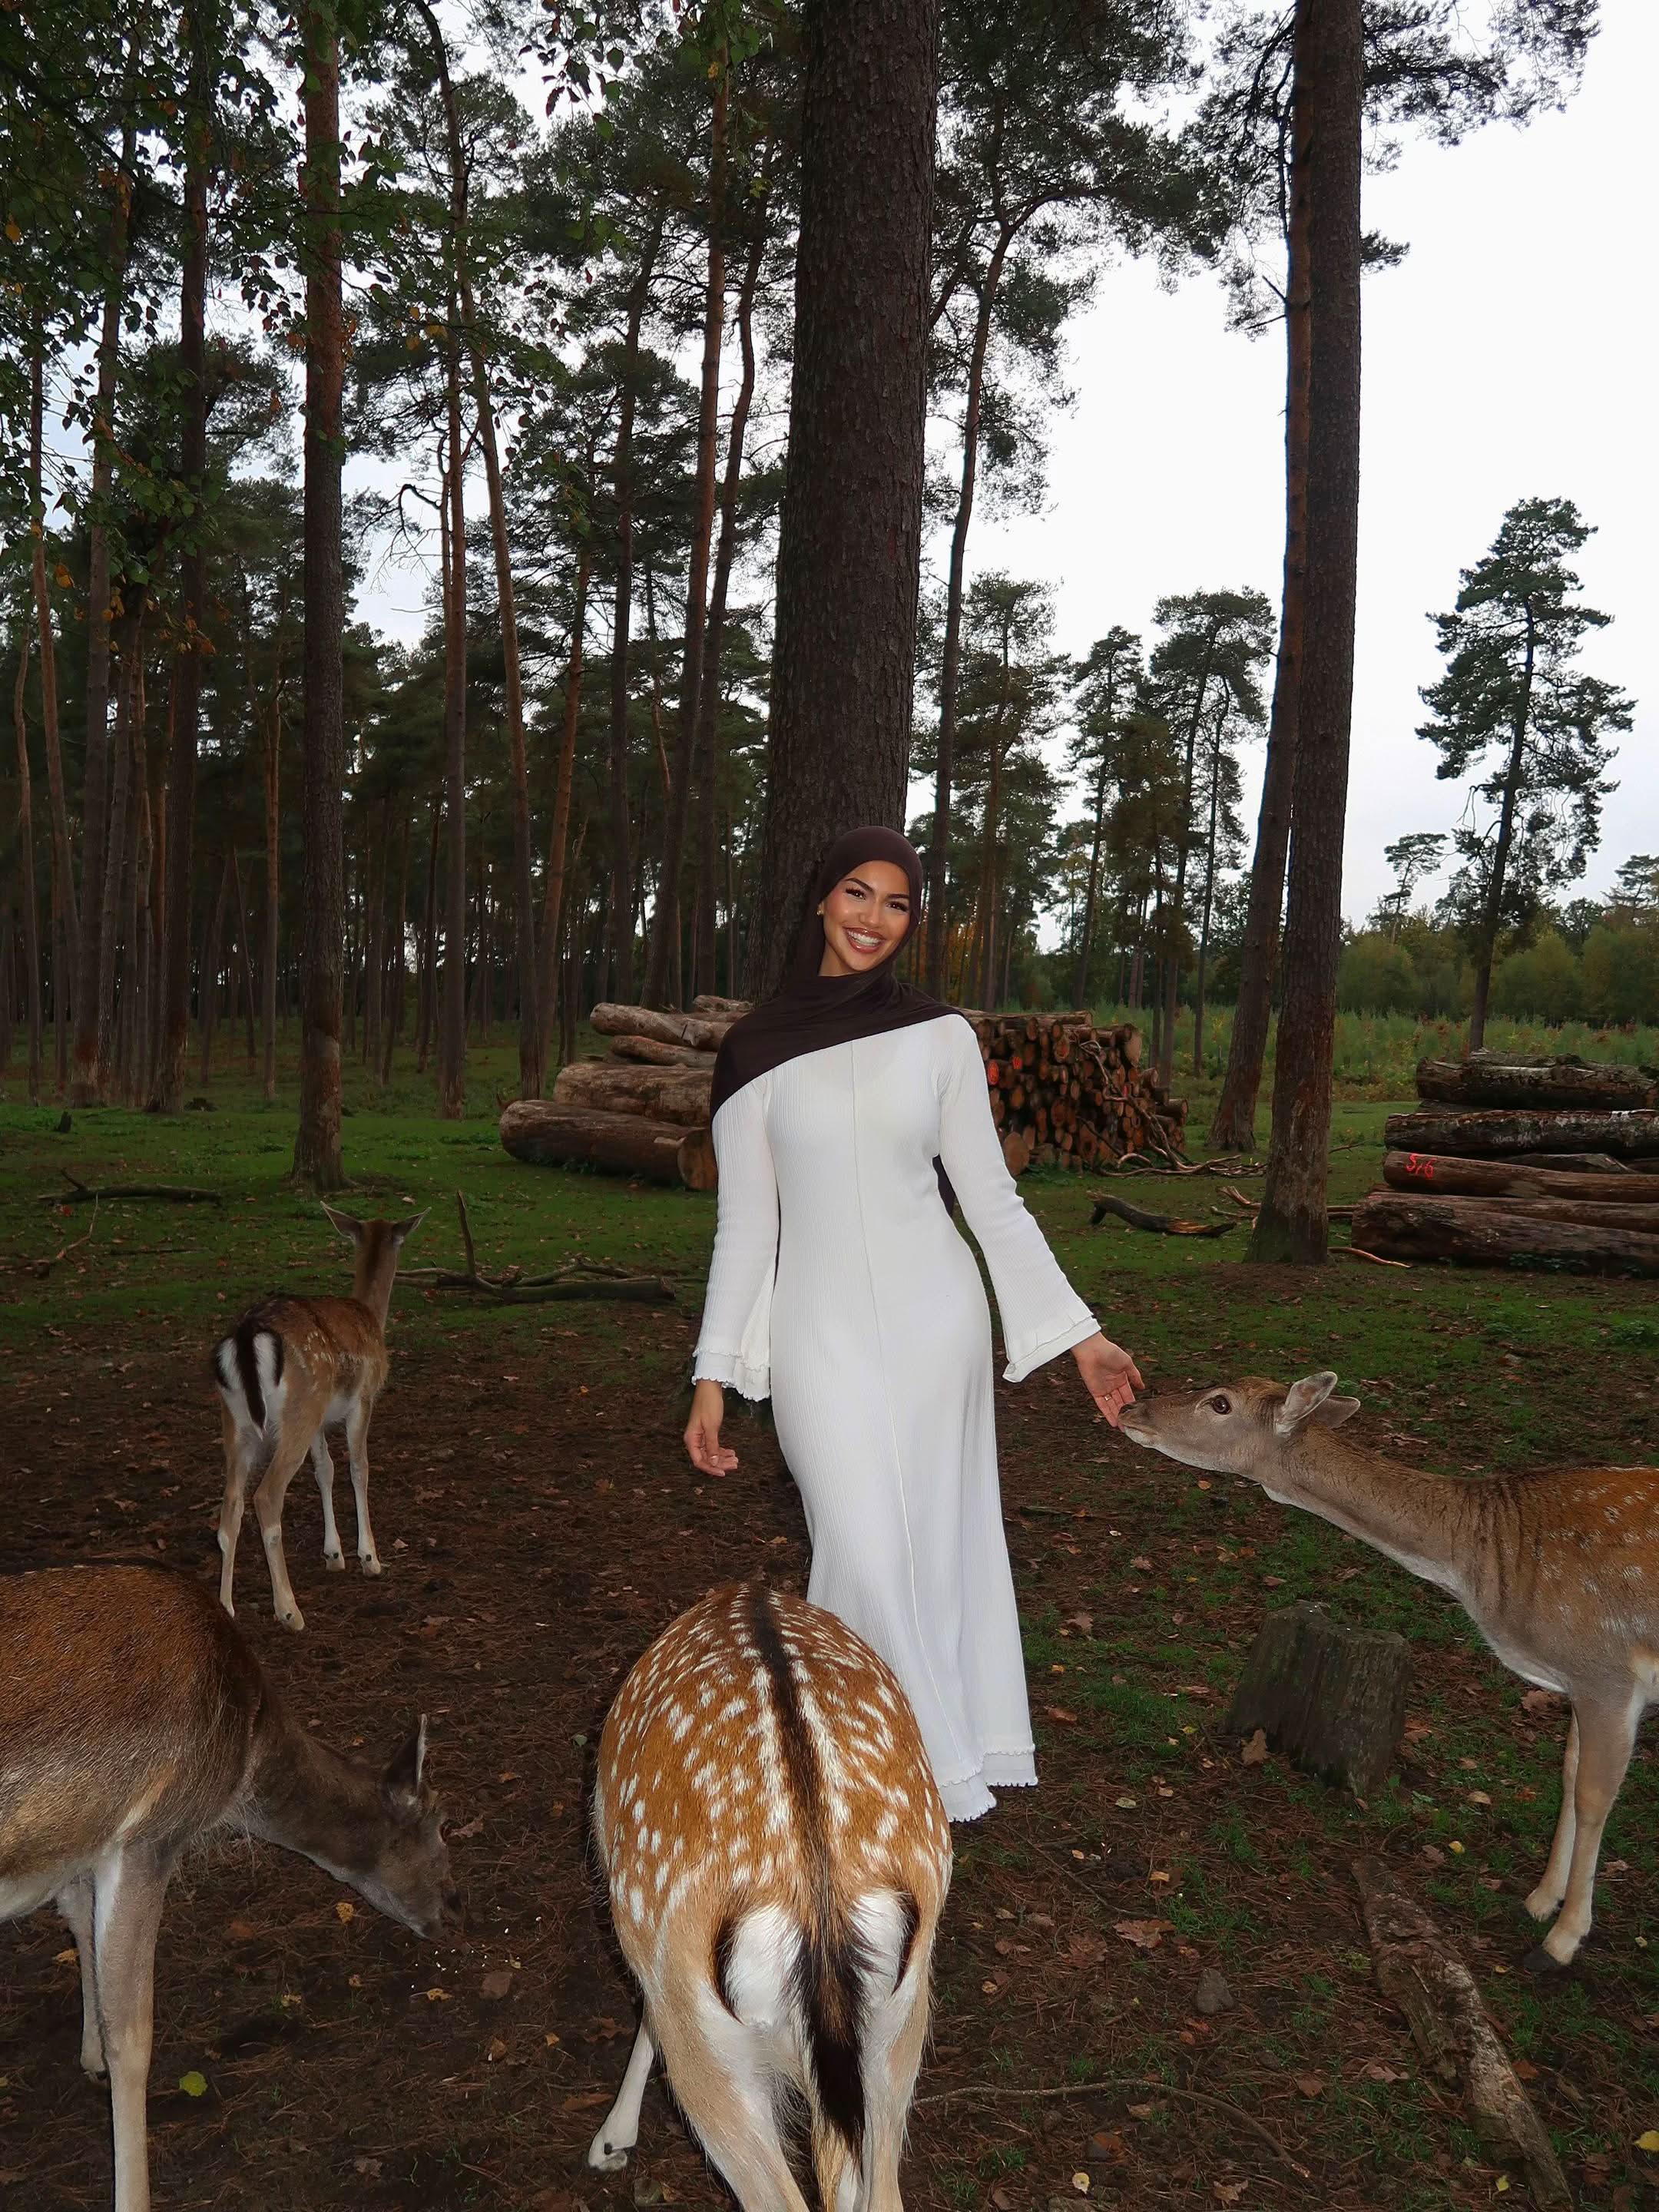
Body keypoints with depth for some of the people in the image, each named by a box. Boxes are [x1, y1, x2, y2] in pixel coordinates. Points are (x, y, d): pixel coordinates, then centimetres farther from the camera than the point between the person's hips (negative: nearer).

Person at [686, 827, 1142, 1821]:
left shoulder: (943, 1037, 1)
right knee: (867, 1551, -5)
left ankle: (950, 1761, 25)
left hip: (933, 1319, 1)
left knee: (934, 1542, 7)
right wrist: (713, 1375, 2)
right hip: (820, 1328, 0)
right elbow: (746, 1222, 4)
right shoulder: (759, 1050, 1)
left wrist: (1081, 1336, 1)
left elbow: (993, 1199, 4)